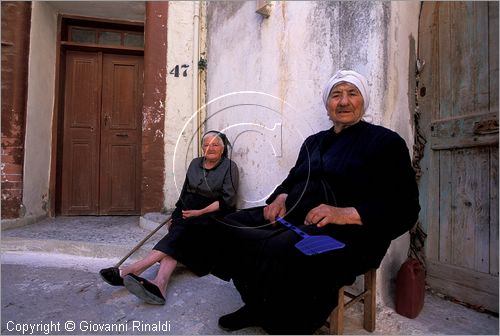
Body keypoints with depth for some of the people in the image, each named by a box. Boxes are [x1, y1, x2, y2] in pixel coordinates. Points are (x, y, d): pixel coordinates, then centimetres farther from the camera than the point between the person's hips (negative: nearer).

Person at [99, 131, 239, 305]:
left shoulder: (229, 166, -1)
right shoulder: (195, 163, 14)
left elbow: (228, 200, -9)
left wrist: (201, 212, -16)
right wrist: (177, 214, 6)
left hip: (212, 216, -4)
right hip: (188, 212, 5)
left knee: (181, 231, -30)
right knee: (177, 233, -27)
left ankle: (133, 270, -38)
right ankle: (159, 284, -48)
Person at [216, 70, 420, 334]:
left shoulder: (386, 141, 4)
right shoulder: (313, 141, 23)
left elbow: (404, 209, -5)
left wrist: (347, 213, -20)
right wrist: (281, 197, 1)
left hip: (349, 231, -6)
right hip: (293, 218, 7)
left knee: (283, 251, -34)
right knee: (232, 225, -10)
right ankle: (258, 307, 3)